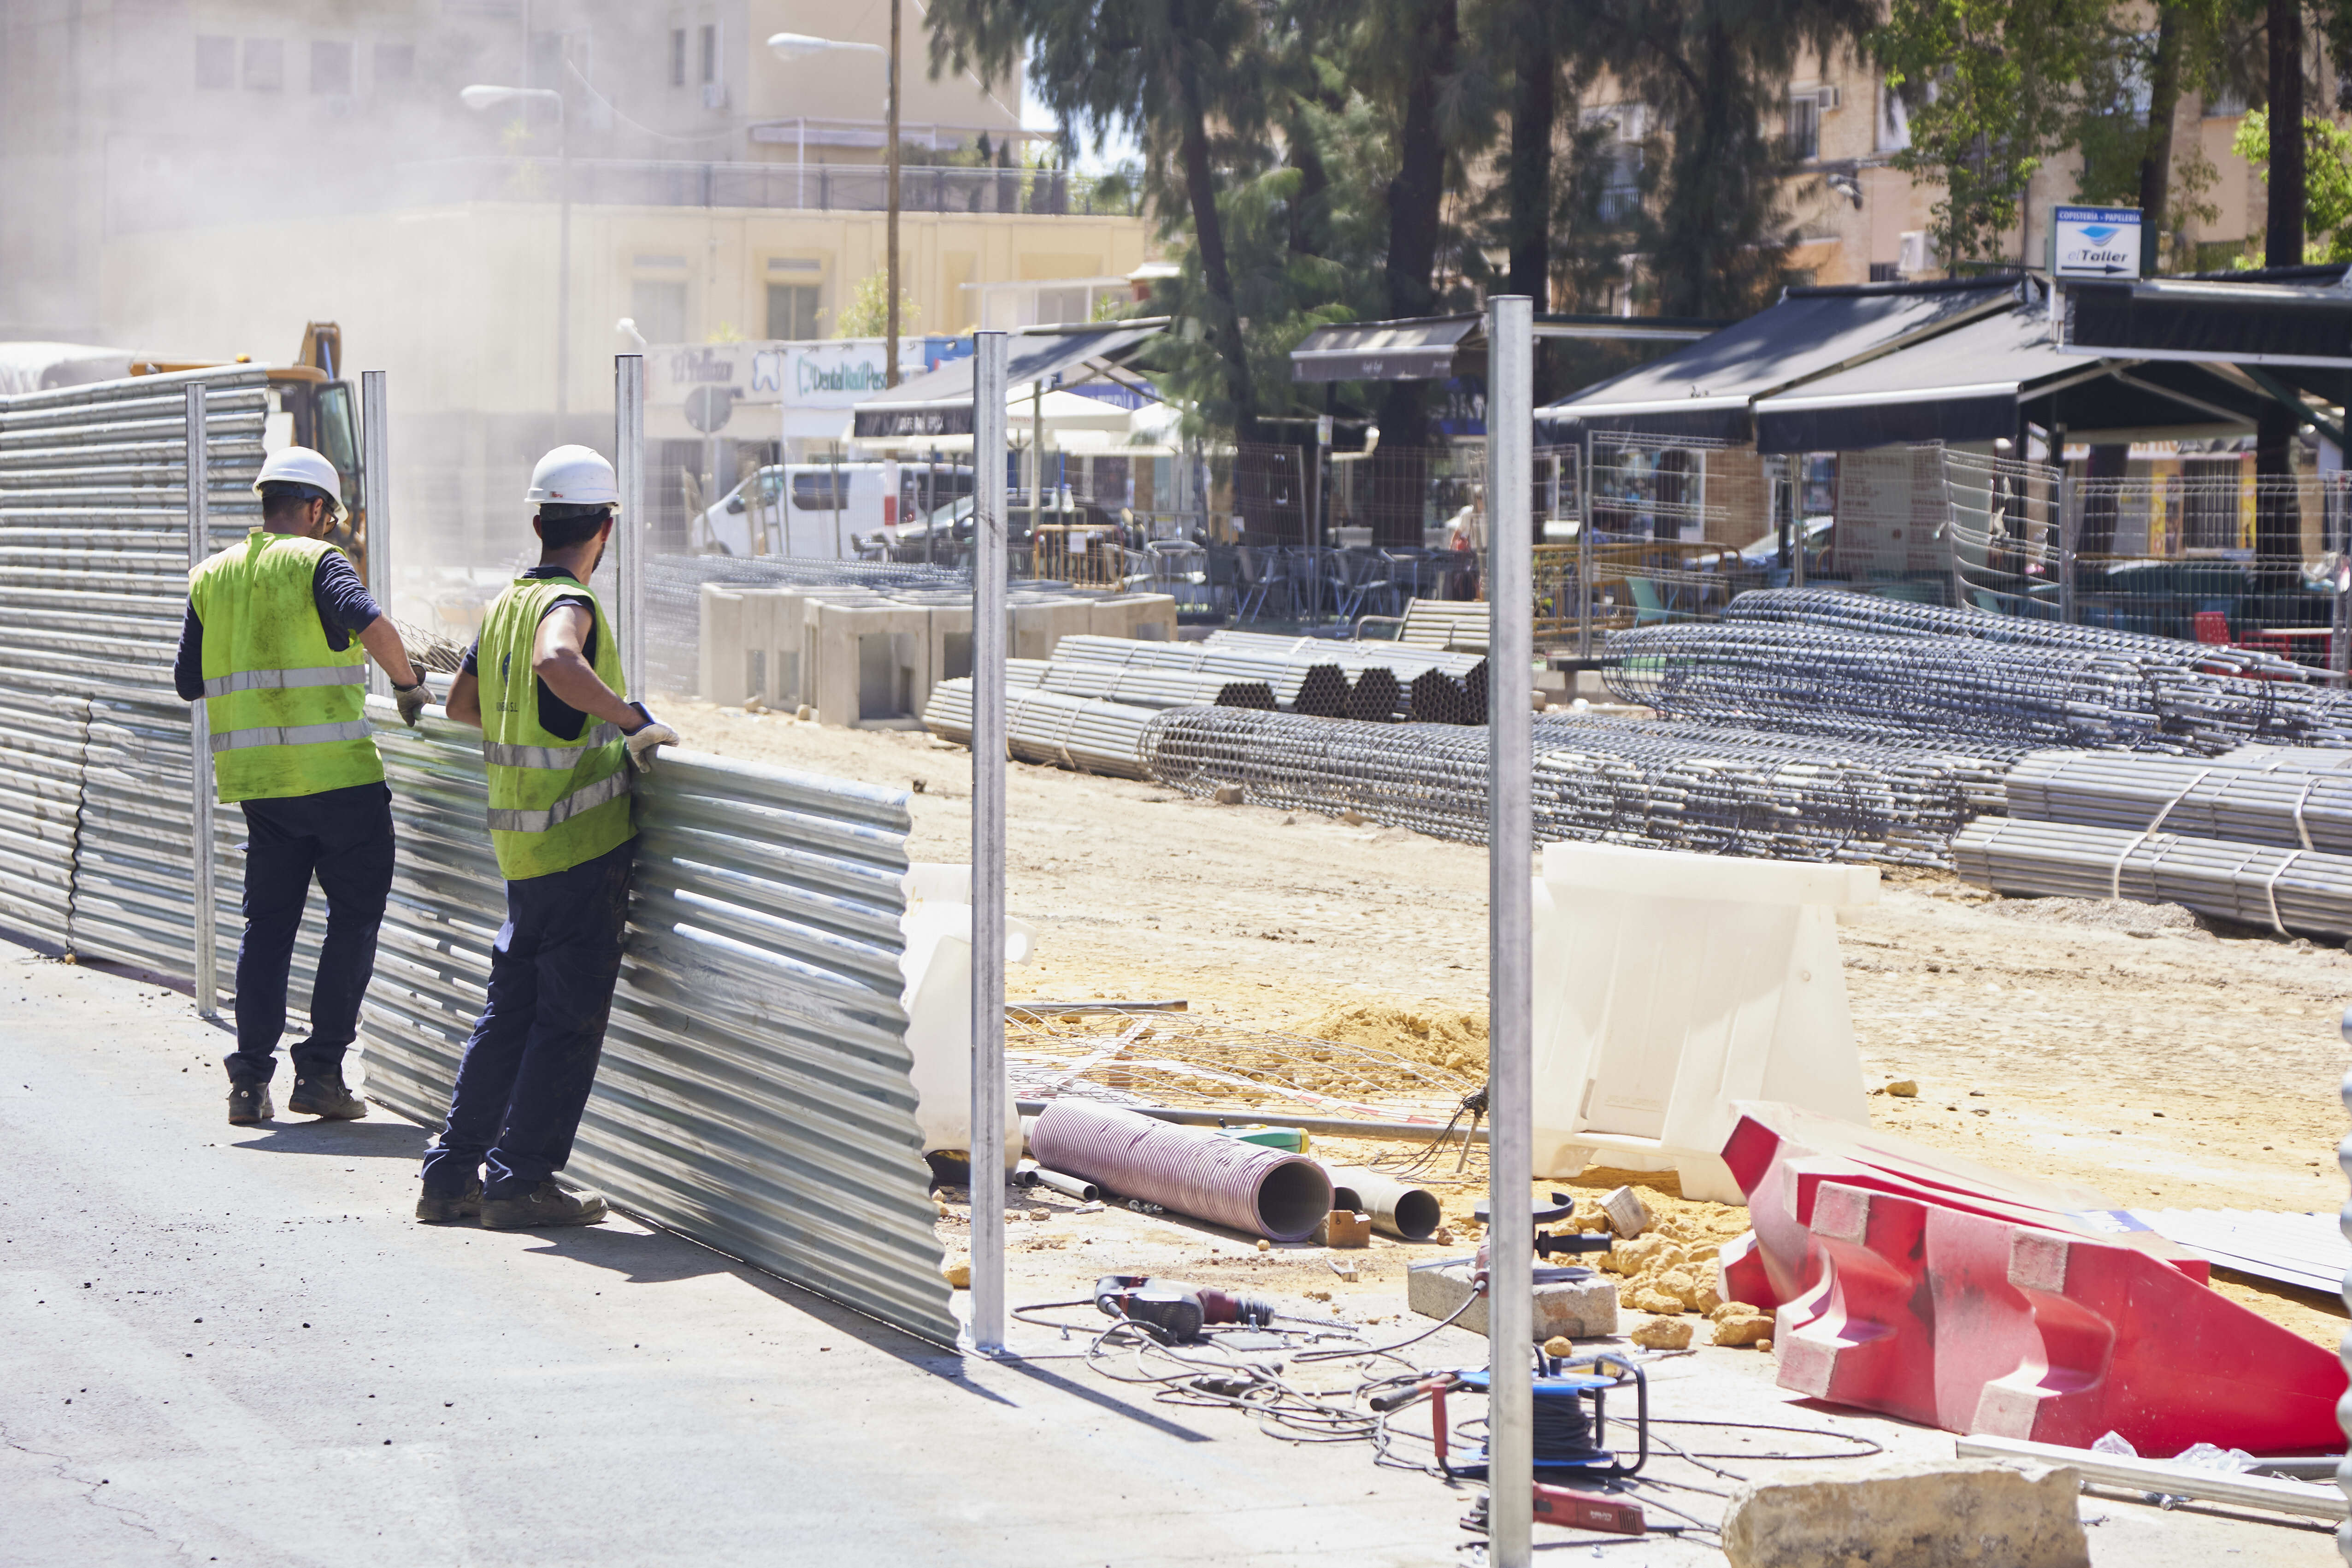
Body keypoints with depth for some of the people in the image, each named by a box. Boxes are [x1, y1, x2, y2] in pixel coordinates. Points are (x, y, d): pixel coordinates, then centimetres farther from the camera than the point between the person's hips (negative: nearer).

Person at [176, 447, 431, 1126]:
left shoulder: (211, 576, 10)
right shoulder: (314, 561, -6)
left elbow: (188, 681, 13)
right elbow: (370, 624, -25)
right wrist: (408, 683, -10)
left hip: (254, 778, 5)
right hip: (337, 774, -5)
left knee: (267, 921, 12)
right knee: (354, 917, 6)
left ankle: (250, 1078, 5)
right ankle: (320, 1070, 1)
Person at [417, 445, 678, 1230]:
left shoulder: (506, 602, 12)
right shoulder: (568, 604, -14)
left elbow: (463, 702, 26)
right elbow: (558, 663, -38)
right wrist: (637, 722, -29)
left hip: (523, 845, 8)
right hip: (582, 842, -8)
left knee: (511, 1009, 14)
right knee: (569, 1018, -2)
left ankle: (452, 1173, 16)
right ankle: (520, 1180, 0)